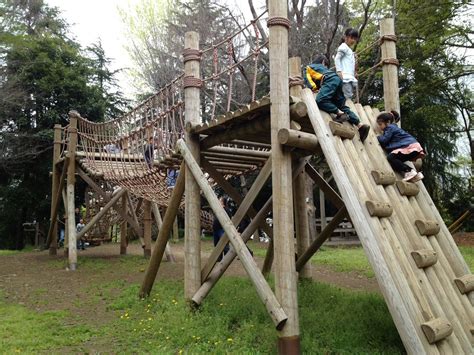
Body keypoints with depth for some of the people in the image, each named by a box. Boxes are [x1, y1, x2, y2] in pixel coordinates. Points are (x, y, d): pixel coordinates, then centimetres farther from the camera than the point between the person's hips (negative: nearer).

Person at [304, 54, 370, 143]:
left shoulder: (308, 67, 25)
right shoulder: (322, 67, 41)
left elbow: (307, 79, 9)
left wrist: (314, 88, 1)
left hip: (330, 80, -7)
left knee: (320, 101, -27)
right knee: (343, 107, 3)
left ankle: (340, 113, -38)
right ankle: (361, 125, -10)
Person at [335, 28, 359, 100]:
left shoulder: (350, 50, 29)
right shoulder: (343, 47, 2)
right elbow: (337, 58, -12)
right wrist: (339, 71, -22)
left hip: (351, 78, 9)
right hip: (345, 78, -9)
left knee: (350, 97, 3)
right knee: (348, 97, -20)